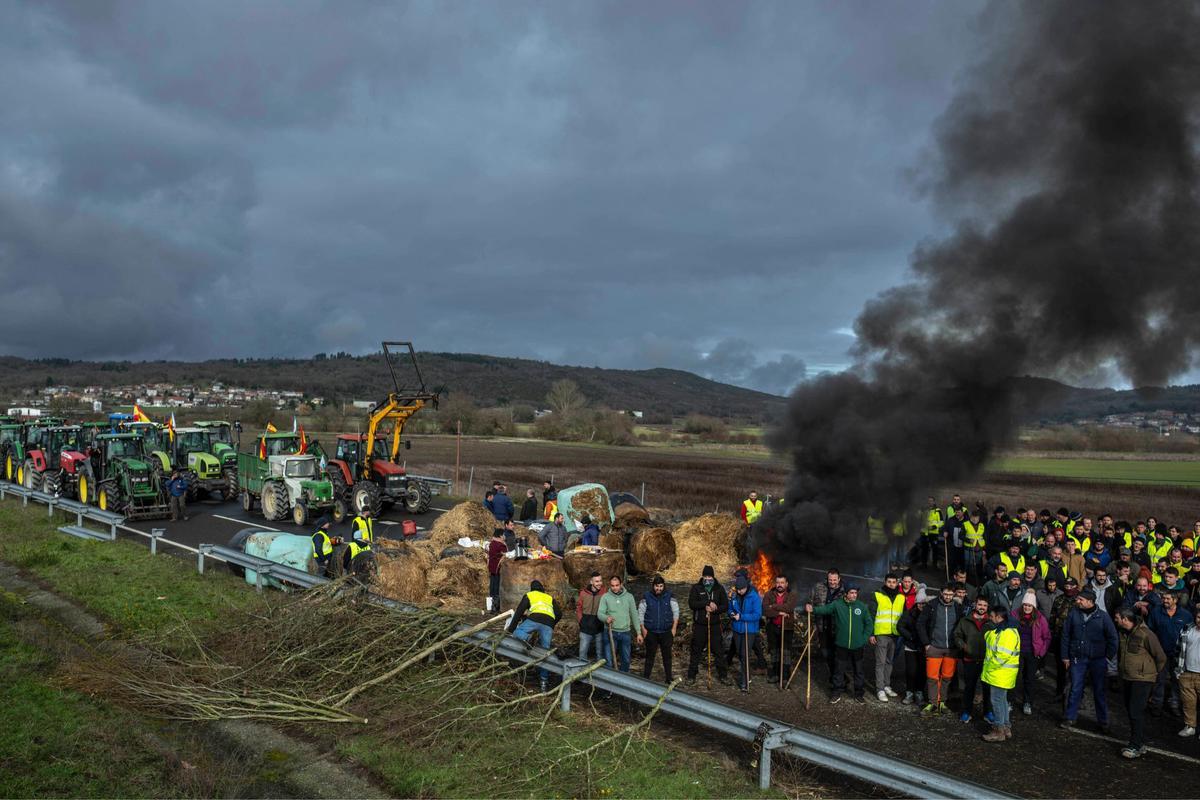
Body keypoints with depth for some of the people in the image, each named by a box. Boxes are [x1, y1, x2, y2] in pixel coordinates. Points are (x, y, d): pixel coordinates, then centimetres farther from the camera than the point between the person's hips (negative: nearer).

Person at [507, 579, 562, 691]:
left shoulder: (529, 595, 26)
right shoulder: (550, 598, 35)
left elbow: (519, 612, 18)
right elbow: (559, 614, 25)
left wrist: (510, 629, 19)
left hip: (534, 619, -3)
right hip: (548, 625, 3)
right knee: (544, 652, 9)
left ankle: (525, 637, -26)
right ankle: (544, 681, 8)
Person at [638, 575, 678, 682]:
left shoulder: (669, 597, -2)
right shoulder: (646, 597, -4)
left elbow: (676, 612, 4)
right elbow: (640, 613, 1)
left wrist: (674, 627, -1)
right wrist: (643, 628, -3)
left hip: (666, 632, 1)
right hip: (651, 633, -1)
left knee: (667, 656, 10)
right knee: (650, 656, 6)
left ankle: (669, 679, 22)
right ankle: (645, 679, 13)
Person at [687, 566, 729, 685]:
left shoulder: (719, 588, 3)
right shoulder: (696, 588, -1)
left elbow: (725, 606, -1)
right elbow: (691, 604, -14)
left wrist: (714, 609, -18)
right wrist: (708, 603, -21)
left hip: (714, 625, 1)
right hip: (699, 625, -1)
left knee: (717, 650, 6)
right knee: (696, 651, 6)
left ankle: (722, 675, 16)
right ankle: (691, 675, 15)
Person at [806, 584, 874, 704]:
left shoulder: (862, 606, -2)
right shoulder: (837, 604, -6)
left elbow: (869, 623, 5)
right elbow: (825, 609, -17)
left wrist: (864, 638, -1)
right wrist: (813, 610, -35)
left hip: (858, 645, 1)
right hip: (841, 645, -1)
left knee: (858, 670, 12)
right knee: (839, 669, 7)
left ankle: (858, 693, 24)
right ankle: (837, 693, 19)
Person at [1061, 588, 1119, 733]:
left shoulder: (1103, 617, -7)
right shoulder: (1073, 614, -3)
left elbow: (1112, 637, 0)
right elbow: (1066, 635, 3)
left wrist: (1109, 656, -5)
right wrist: (1065, 656, 2)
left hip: (1098, 660, -1)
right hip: (1077, 658, 1)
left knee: (1099, 691, 8)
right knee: (1075, 689, 5)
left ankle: (1103, 721, 20)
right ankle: (1070, 718, 16)